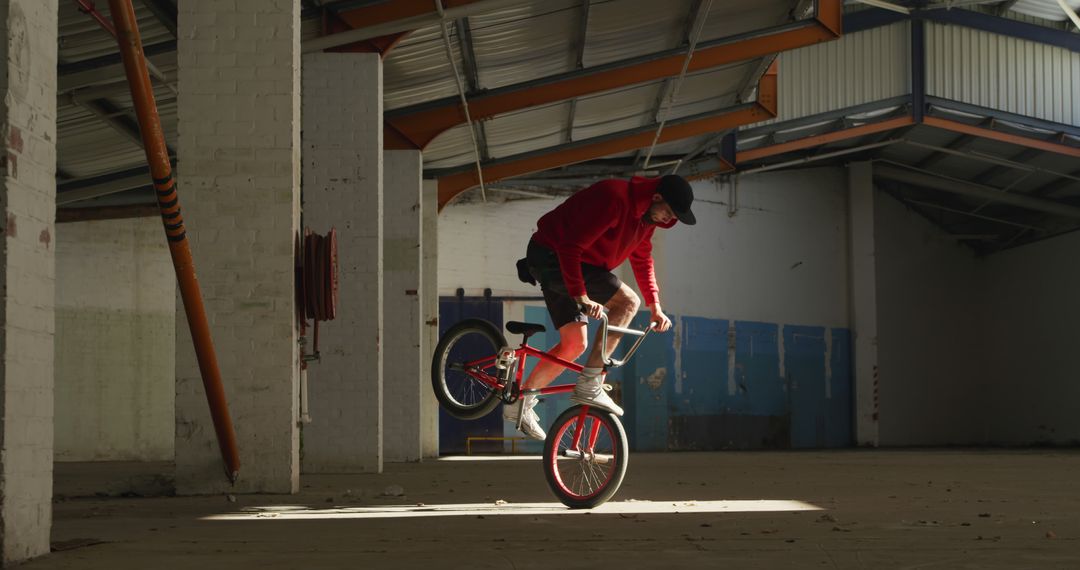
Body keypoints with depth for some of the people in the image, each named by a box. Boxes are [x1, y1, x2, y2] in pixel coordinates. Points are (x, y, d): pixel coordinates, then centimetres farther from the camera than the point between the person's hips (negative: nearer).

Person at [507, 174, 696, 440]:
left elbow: (642, 260, 17)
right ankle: (589, 384, -17)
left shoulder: (646, 216, 4)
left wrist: (655, 307, 9)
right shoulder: (614, 198, -28)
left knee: (574, 344, 9)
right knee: (627, 301, -19)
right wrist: (581, 297, -35)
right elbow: (570, 247, -30)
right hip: (552, 256, -10)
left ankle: (520, 404, 18)